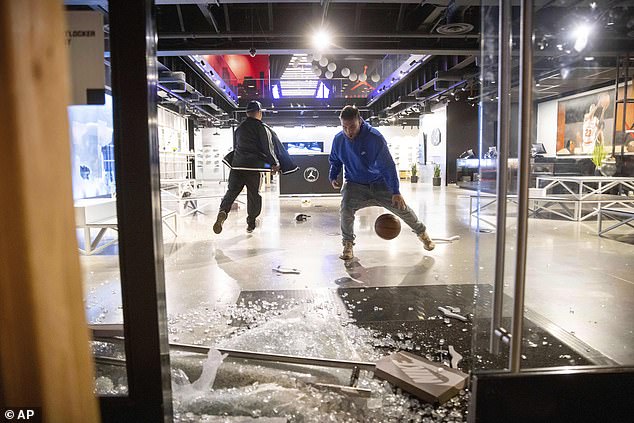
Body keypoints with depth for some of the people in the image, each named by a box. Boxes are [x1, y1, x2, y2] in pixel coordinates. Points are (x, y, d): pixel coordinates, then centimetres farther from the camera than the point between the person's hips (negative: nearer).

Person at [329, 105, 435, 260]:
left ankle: (422, 233, 30)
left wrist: (395, 192, -24)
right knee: (346, 210, -24)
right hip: (354, 184, 2)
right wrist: (333, 176, -5)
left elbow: (388, 165, -21)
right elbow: (335, 161, 11)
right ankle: (348, 244, -1)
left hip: (379, 183, -1)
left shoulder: (375, 137, -23)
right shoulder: (338, 140, -11)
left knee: (402, 208, 2)